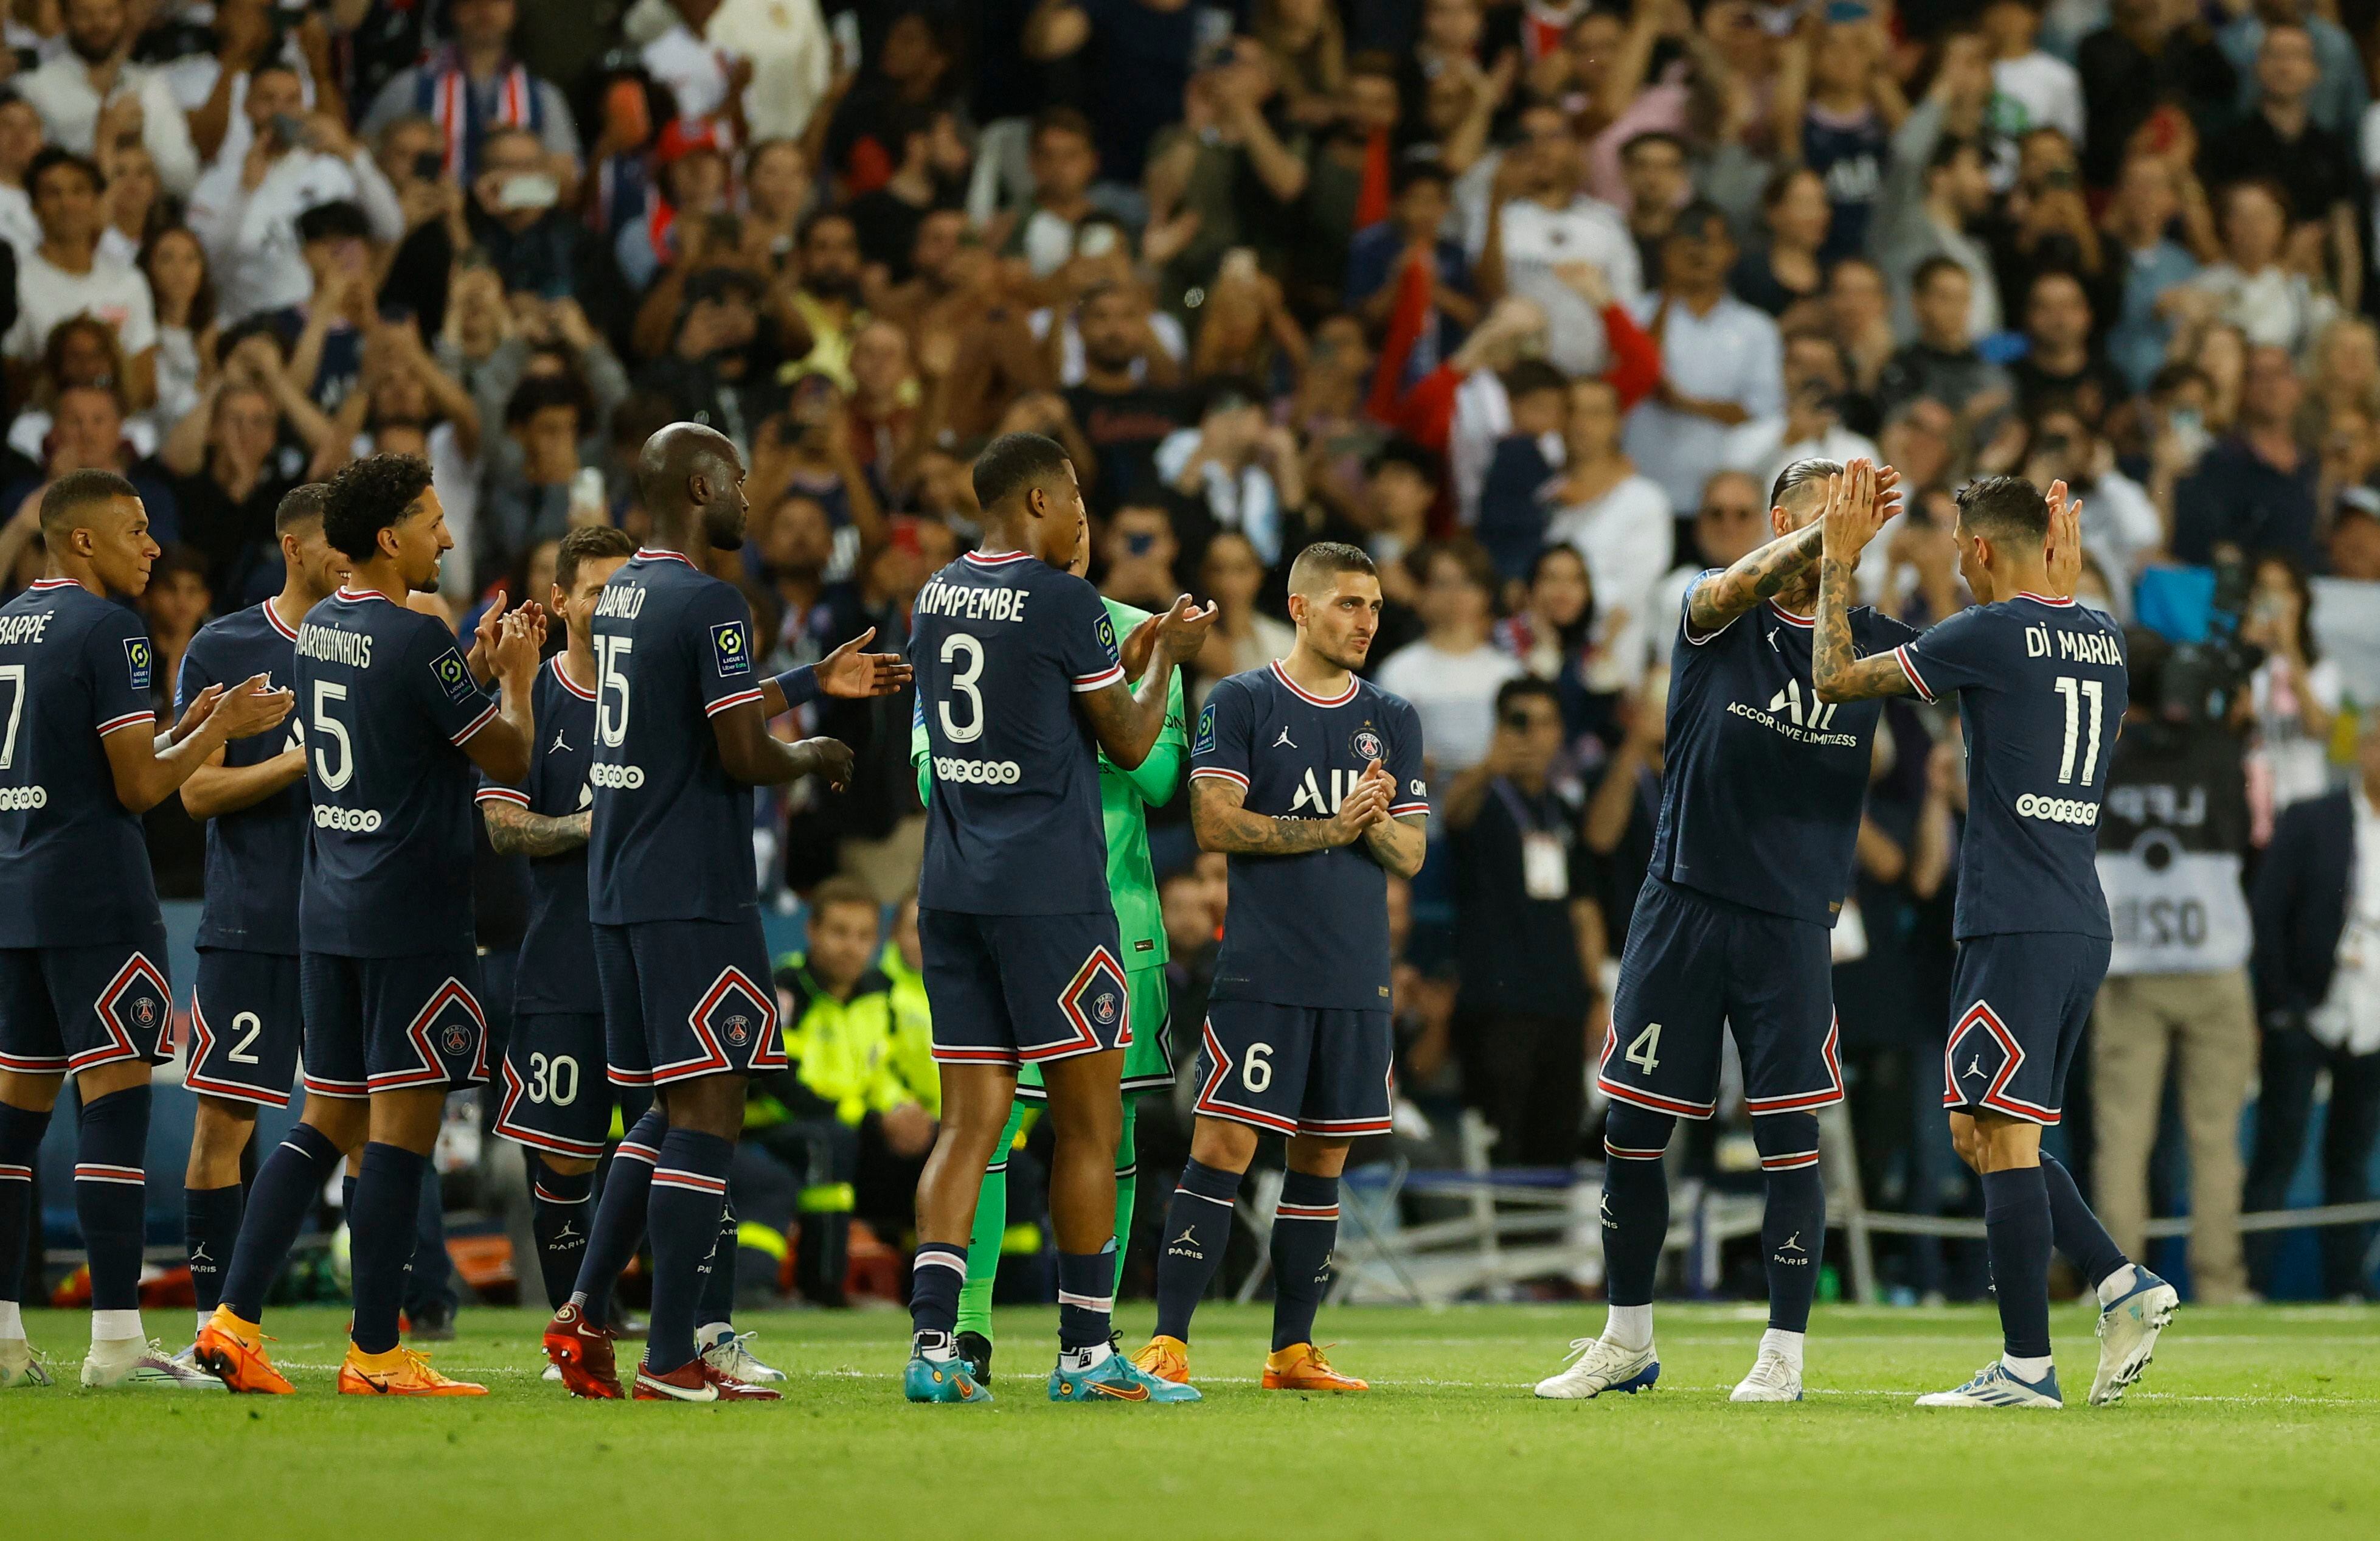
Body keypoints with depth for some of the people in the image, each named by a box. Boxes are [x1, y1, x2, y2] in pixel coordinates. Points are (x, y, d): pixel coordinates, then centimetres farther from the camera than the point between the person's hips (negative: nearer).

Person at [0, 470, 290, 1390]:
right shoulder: (104, 629, -10)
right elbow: (140, 787, -13)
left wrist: (184, 730, 22)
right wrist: (220, 727, 2)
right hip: (95, 899, -8)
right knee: (115, 1102, -8)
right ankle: (116, 1341, -12)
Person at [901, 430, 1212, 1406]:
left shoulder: (936, 596, 12)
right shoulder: (1062, 601, -10)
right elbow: (1129, 744, -1)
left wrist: (1133, 655, 28)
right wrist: (1165, 661, 16)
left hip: (952, 887, 7)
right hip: (1049, 890, -7)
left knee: (971, 1123, 4)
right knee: (1089, 1124, 2)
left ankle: (933, 1345, -8)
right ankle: (1085, 1354, 5)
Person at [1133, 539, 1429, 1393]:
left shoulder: (1392, 719, 14)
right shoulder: (1242, 702, 1)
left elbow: (1411, 854, 10)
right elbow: (1216, 823, -9)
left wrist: (1376, 820, -12)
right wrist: (1333, 826, -11)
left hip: (1358, 978, 5)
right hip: (1262, 970, -5)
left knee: (1323, 1158, 8)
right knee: (1223, 1145, -11)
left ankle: (1292, 1349, 14)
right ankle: (1168, 1343, -11)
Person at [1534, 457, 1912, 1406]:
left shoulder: (1869, 640, 6)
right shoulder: (1714, 615, 1)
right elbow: (1738, 586, -22)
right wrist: (1826, 529, -35)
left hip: (1791, 925, 0)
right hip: (1683, 904, 0)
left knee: (1790, 1140, -6)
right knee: (1634, 1131, 5)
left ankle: (1784, 1352, 3)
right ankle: (1628, 1340, 20)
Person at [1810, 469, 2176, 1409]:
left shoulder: (1990, 634, -10)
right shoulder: (2100, 636, 12)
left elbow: (1834, 680, -3)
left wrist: (1839, 563, 7)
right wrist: (2066, 579, 35)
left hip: (2014, 929, -8)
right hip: (2083, 925, 8)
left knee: (2004, 1138, -6)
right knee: (1982, 1135, 15)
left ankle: (2027, 1367, -8)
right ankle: (2123, 1288, 5)